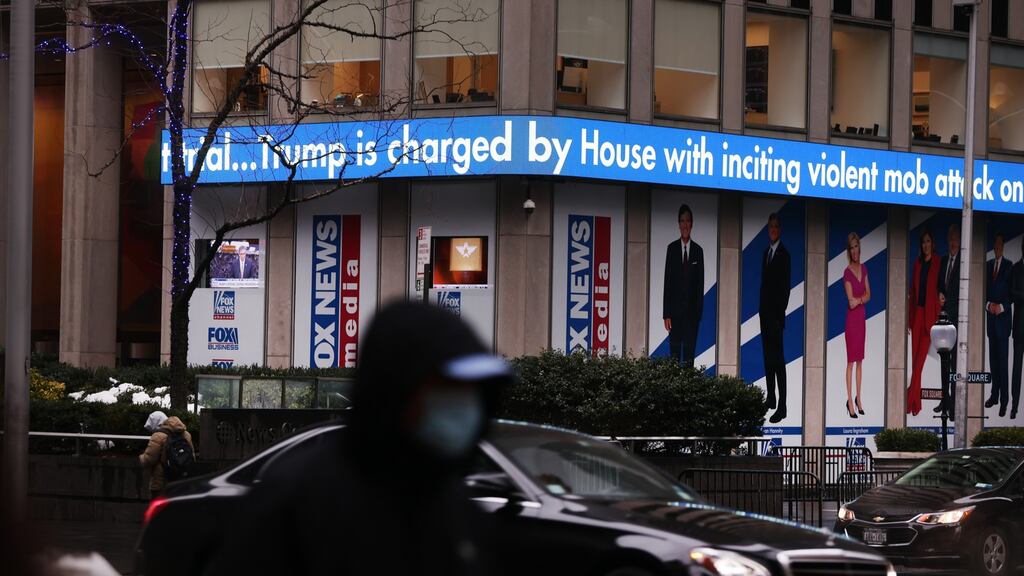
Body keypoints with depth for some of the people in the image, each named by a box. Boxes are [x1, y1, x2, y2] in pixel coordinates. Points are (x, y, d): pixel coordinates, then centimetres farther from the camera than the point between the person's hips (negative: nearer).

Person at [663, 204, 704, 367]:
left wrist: (699, 311, -3)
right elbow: (667, 282, 2)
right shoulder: (672, 248, 4)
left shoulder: (698, 250, 5)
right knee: (674, 350, -1)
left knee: (690, 352, 1)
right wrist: (666, 314, -3)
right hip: (675, 309, 0)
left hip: (692, 311, 0)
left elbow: (700, 283, 5)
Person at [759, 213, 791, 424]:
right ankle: (771, 397, 21)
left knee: (777, 358, -10)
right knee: (767, 356, 13)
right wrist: (761, 309, 13)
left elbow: (785, 287, -14)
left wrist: (780, 314, -17)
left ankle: (782, 406, -12)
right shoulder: (767, 252, 15)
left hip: (776, 312, -9)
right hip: (765, 311, 9)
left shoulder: (784, 254, -11)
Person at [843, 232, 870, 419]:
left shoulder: (864, 269, 8)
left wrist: (859, 300, -10)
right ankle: (850, 401, 0)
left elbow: (868, 294, 6)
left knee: (860, 360, 12)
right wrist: (863, 298, -11)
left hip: (862, 317, 7)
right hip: (851, 318, -7)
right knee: (851, 361, -3)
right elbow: (851, 300, -18)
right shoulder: (847, 272, -13)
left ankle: (858, 399, 19)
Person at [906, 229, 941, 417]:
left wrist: (937, 315, -9)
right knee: (914, 357, 5)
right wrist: (909, 317, 13)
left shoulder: (938, 264, -4)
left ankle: (910, 400, -9)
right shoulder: (917, 263, 12)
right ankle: (916, 403, 9)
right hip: (917, 312, 5)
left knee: (920, 358, -7)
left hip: (929, 314, -5)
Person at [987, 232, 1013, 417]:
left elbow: (1012, 293, -5)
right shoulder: (989, 265, 13)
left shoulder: (1009, 267, -4)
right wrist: (989, 304, -3)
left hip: (1003, 317, -6)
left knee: (1003, 359, -6)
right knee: (993, 358, 10)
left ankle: (1004, 399, -4)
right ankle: (994, 395, 18)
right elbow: (985, 290, 14)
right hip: (991, 317, 6)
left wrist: (1001, 307, -15)